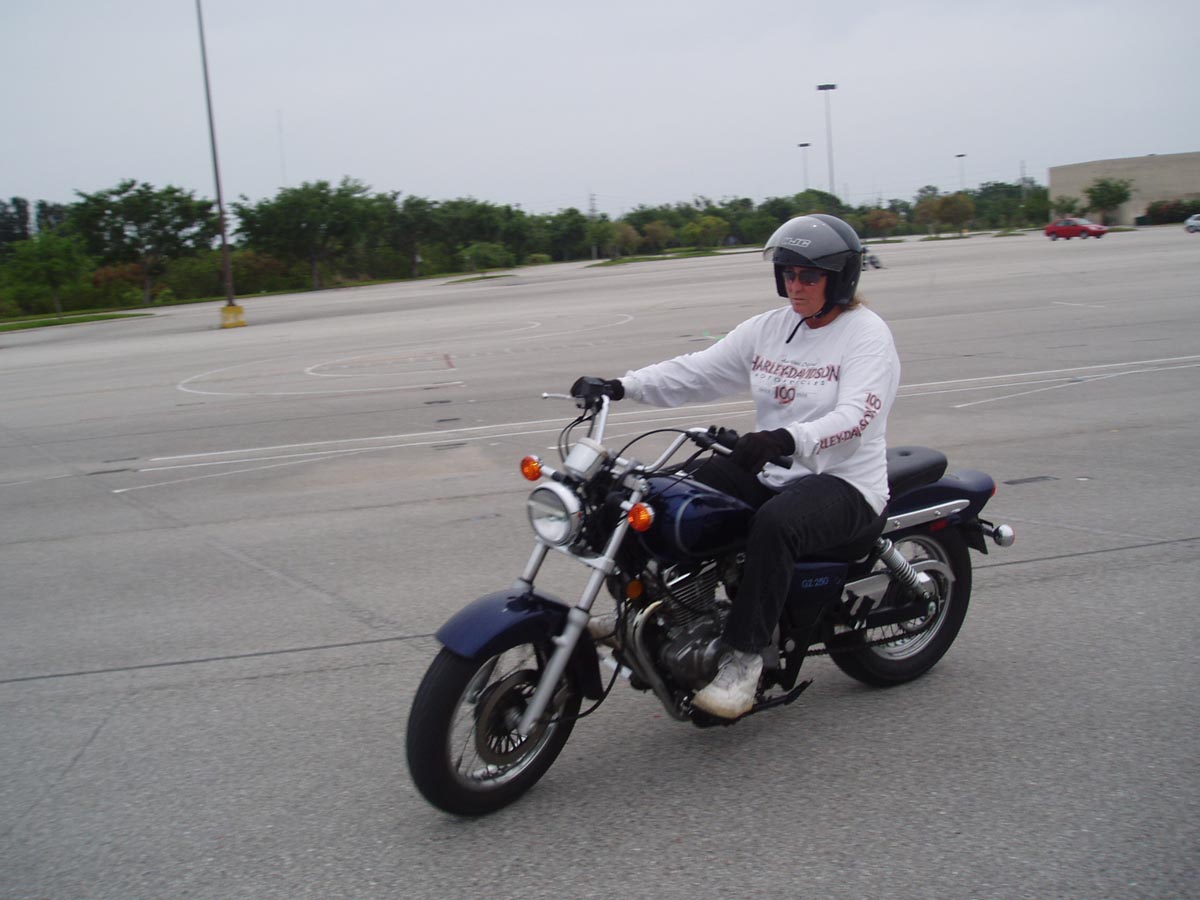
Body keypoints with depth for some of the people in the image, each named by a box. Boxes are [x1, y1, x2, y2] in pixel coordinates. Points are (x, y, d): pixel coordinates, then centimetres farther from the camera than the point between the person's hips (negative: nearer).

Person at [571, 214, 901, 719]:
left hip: (843, 482, -7)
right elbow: (698, 371, 4)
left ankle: (744, 656, -26)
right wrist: (621, 386, -10)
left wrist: (784, 439, -43)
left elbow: (854, 417, -24)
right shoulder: (769, 328, 11)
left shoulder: (867, 335, -8)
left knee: (774, 523, -37)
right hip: (771, 473, 7)